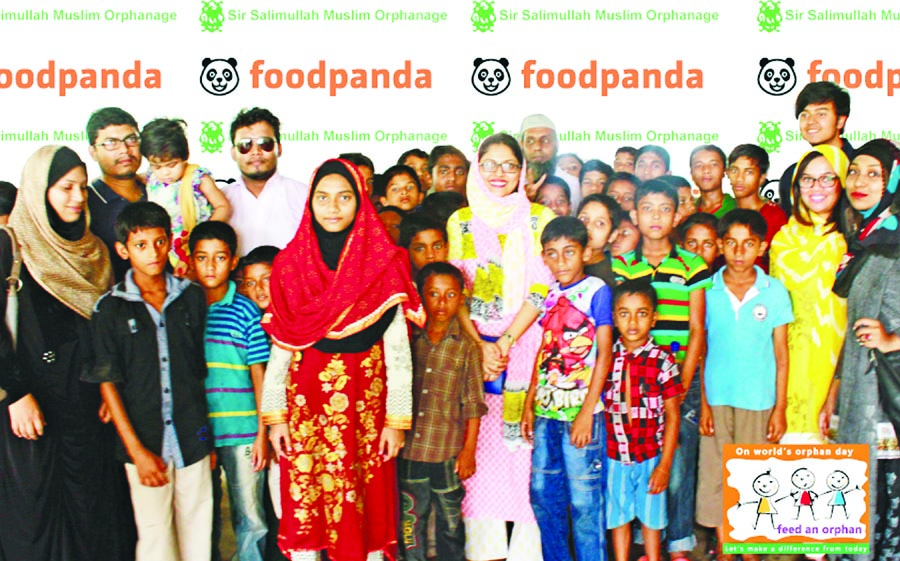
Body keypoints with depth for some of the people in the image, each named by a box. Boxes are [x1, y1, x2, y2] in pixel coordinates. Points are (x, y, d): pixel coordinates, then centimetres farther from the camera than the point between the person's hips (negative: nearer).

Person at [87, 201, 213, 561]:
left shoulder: (192, 297, 4)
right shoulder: (111, 309, -2)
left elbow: (200, 369, 9)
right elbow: (108, 383, -3)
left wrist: (207, 436, 7)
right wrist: (137, 451, -7)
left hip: (193, 437, 2)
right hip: (144, 440, -2)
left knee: (198, 531, 7)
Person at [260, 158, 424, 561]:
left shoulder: (385, 264, -2)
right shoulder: (290, 264, 4)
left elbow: (398, 350, -3)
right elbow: (280, 347, 5)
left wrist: (397, 420, -6)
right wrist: (275, 416, 1)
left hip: (367, 399, -1)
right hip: (306, 399, 1)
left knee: (368, 501, 4)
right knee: (304, 499, 4)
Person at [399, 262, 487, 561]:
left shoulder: (467, 347, -2)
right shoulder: (409, 341, 3)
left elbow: (473, 404, -1)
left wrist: (469, 450, -3)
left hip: (448, 452, -2)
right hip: (410, 450, 2)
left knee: (450, 522, 11)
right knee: (410, 520, 11)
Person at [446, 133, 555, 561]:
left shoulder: (541, 218, 5)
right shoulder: (460, 221, 10)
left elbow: (541, 288, -2)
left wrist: (505, 342, -12)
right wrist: (480, 345, -10)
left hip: (526, 340, -1)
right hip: (475, 342, 1)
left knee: (521, 436, -4)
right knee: (480, 441, -2)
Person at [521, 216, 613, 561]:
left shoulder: (596, 290, -6)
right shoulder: (549, 296, 11)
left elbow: (604, 354, -9)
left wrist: (587, 412, -13)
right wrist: (529, 403, 12)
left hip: (580, 412, -6)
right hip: (546, 412, 6)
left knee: (583, 500, 0)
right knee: (542, 494, 13)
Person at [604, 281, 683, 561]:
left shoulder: (662, 362, -9)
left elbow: (672, 415, -6)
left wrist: (665, 465, -8)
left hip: (651, 456, -2)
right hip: (614, 456, 2)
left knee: (650, 518, 12)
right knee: (618, 517, 13)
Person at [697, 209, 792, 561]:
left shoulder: (774, 291, 0)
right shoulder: (706, 290, 0)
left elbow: (781, 354, 4)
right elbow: (699, 351, 3)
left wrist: (780, 407, 0)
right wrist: (703, 404, -3)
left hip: (759, 401, 0)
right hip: (716, 400, 1)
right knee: (716, 478, 5)